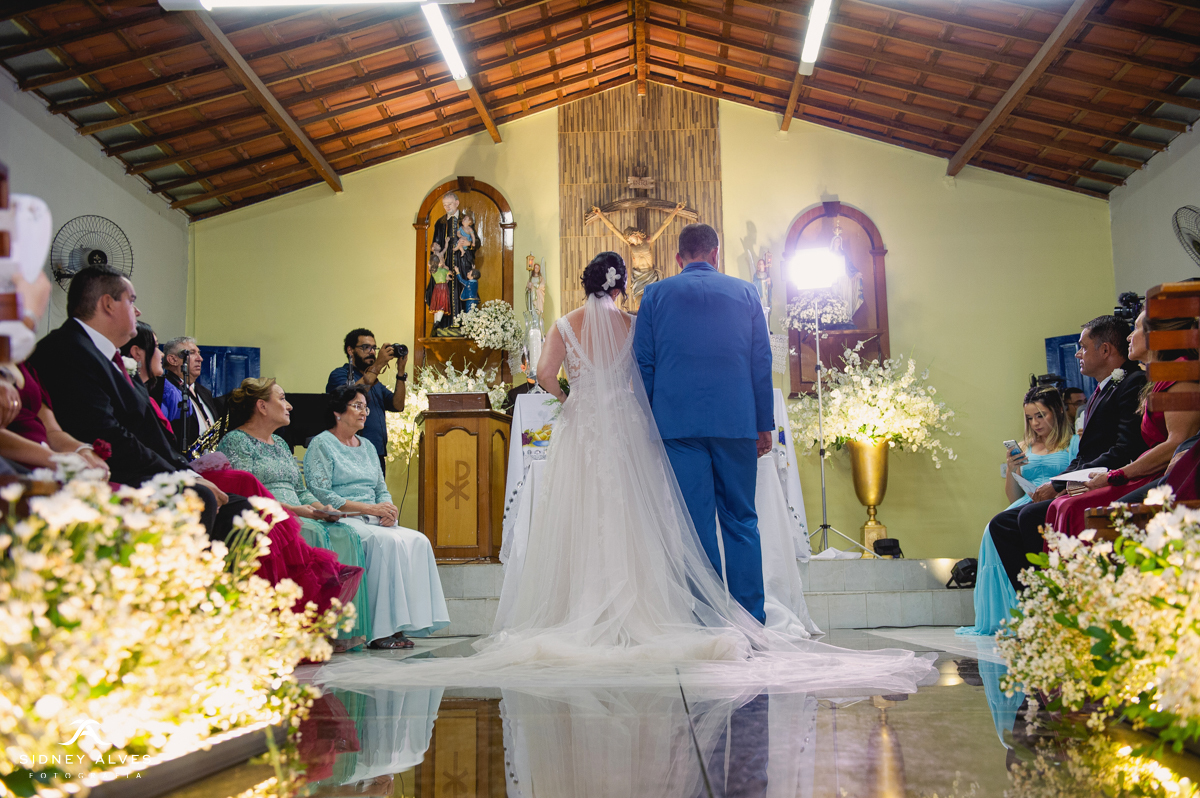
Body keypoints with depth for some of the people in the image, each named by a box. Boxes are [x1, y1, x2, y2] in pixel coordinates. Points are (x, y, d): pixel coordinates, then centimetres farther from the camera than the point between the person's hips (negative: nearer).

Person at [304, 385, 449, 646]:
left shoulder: (367, 446, 22)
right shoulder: (321, 444, 0)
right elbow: (321, 494, -12)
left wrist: (388, 509, -5)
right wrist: (370, 508, -17)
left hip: (374, 522, 7)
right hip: (340, 521, -7)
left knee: (418, 541, -19)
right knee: (388, 542, -33)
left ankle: (399, 626, -23)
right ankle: (381, 631, -30)